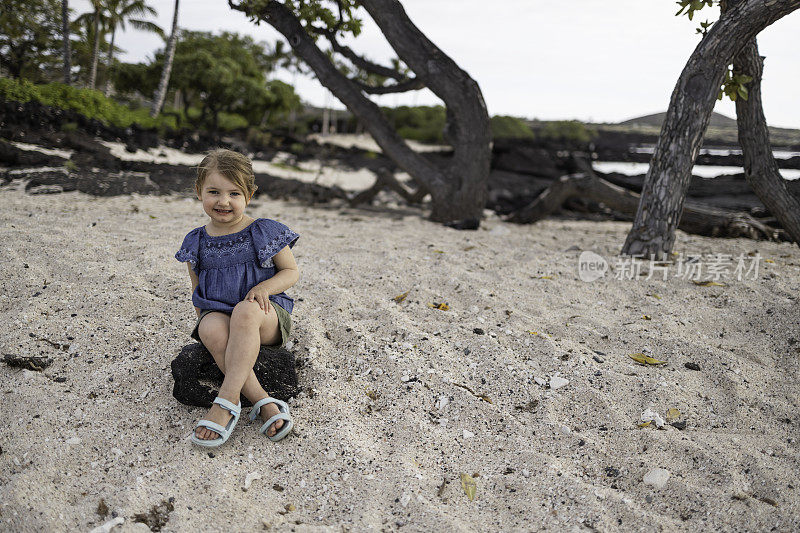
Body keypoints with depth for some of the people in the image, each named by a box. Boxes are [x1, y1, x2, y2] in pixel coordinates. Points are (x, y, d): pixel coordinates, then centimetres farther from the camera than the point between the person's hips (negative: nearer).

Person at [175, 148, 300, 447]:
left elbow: (291, 272, 4)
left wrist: (266, 286, -16)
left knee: (246, 311, -39)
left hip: (265, 314, -2)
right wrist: (204, 321, 0)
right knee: (213, 330, -35)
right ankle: (264, 404, -33)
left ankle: (225, 403, -38)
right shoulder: (196, 242, 9)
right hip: (216, 312, 3)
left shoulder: (265, 232, 0)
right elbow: (197, 289, 18)